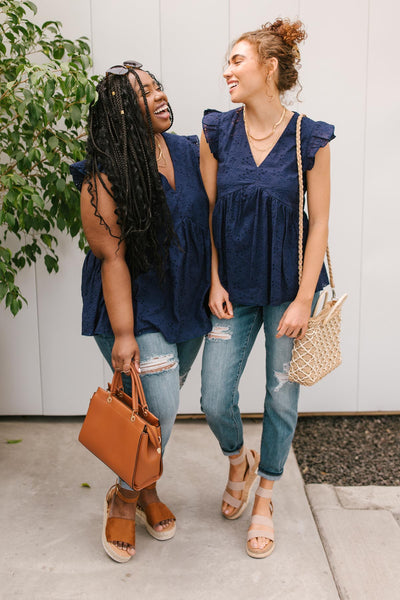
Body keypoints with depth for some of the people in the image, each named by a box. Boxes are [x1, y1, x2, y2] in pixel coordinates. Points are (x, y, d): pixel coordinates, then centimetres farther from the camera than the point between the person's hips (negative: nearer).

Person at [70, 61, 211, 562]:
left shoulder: (190, 153, 1)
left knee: (162, 407, 15)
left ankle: (146, 489, 38)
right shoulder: (106, 178, -17)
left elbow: (212, 220, 11)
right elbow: (112, 259, -18)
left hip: (187, 305, 6)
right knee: (159, 410, -7)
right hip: (137, 309, -6)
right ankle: (125, 498, 20)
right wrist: (123, 334, -20)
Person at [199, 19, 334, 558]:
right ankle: (240, 461, 37)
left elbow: (319, 222, -7)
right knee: (215, 401, 1)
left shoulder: (309, 139, -9)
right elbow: (208, 214, 3)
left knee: (282, 397, 9)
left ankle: (265, 499, 33)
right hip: (235, 289, 2)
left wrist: (304, 299, -11)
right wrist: (216, 283, -2)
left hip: (289, 288, -2)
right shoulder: (216, 134, -1)